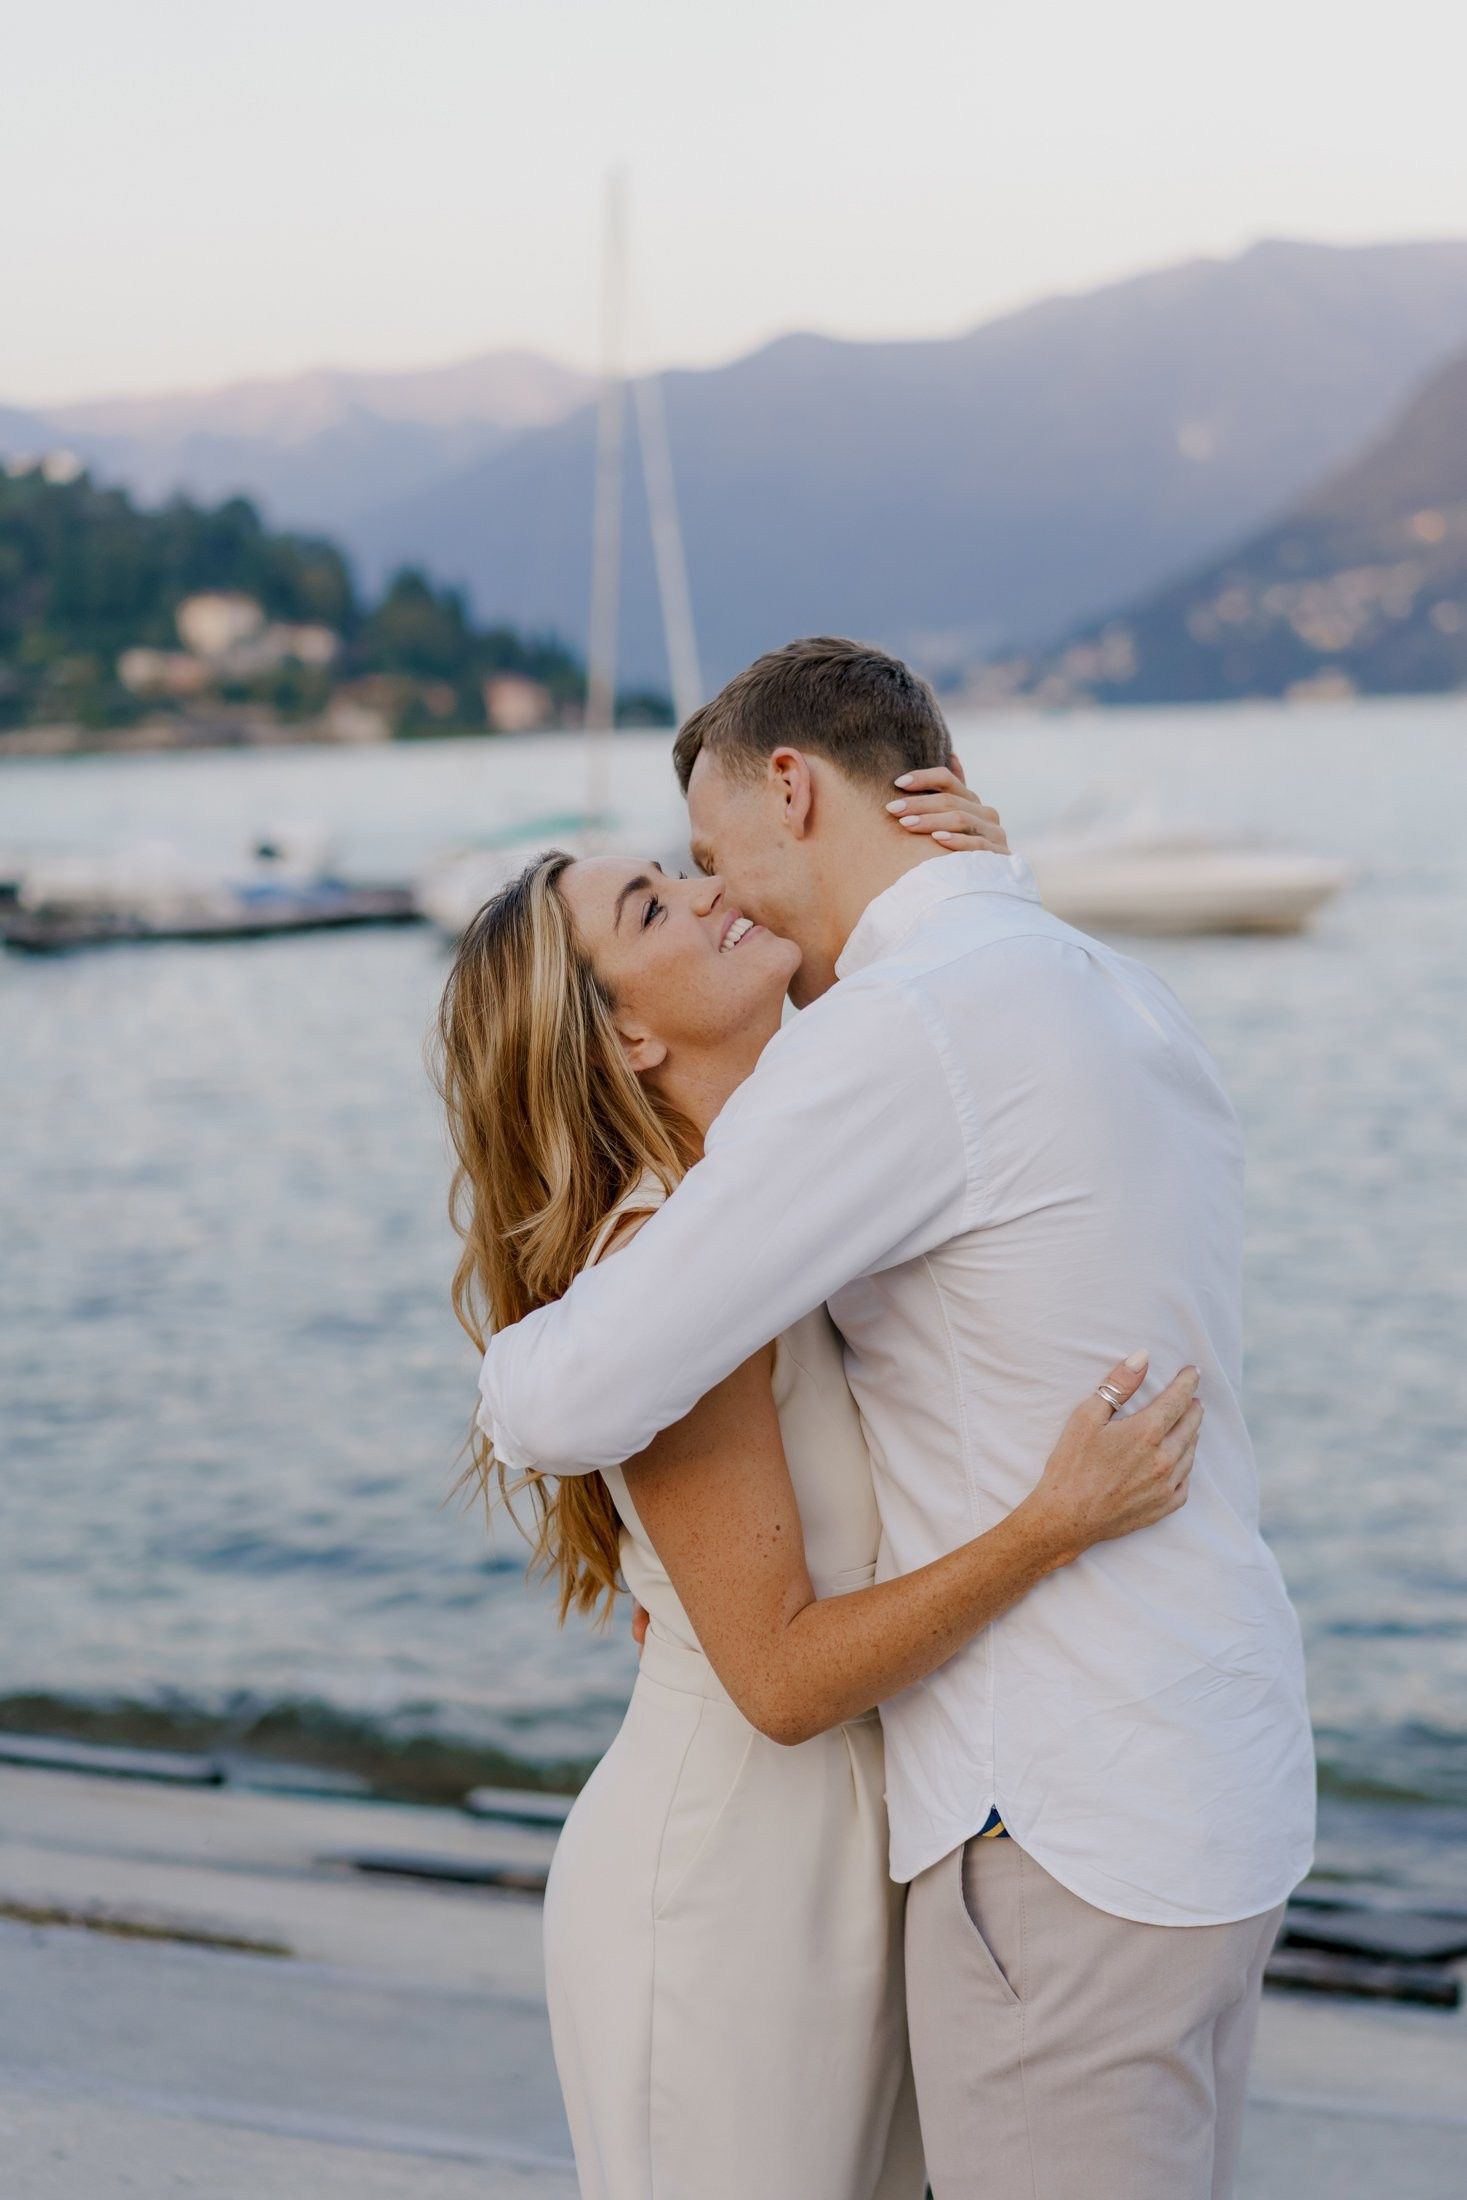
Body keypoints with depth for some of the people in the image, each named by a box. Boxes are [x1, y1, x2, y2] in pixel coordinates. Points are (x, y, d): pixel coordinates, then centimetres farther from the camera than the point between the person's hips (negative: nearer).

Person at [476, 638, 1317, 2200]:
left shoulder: (903, 1031, -18)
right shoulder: (1127, 1009, 11)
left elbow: (574, 1402, -21)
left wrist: (518, 1385, 4)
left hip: (1067, 1833, -9)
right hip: (1222, 1779, 9)